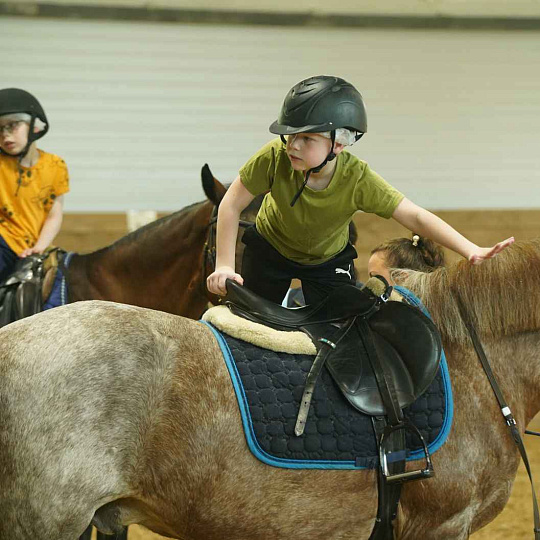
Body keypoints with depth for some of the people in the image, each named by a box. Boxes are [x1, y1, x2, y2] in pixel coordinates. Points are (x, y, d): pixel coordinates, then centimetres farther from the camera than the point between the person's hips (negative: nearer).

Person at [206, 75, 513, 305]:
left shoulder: (358, 179, -36)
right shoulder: (275, 158, -36)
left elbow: (414, 216, -35)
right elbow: (233, 204, -25)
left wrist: (471, 250, -44)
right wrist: (224, 265, -31)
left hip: (328, 259, 0)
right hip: (269, 247, 0)